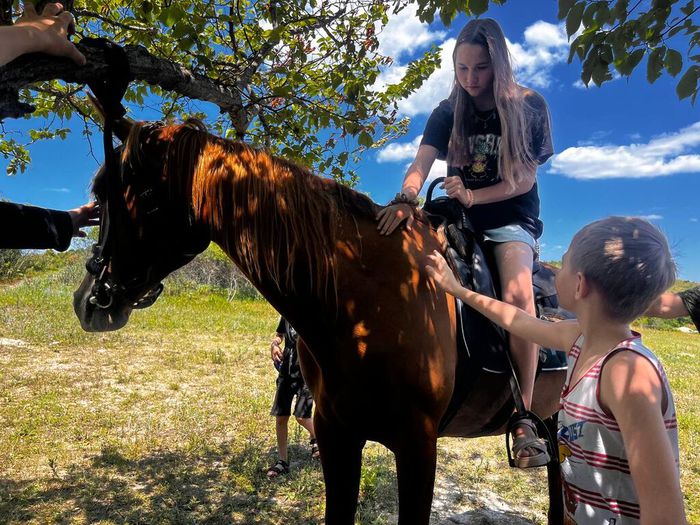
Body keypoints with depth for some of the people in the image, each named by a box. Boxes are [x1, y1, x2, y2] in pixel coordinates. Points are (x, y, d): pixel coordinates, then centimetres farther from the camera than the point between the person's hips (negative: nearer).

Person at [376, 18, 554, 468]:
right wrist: (405, 201, -33)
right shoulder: (449, 113, 3)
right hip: (460, 216, 3)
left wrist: (473, 195, -20)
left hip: (512, 218, -3)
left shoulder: (531, 106, -1)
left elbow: (524, 179, -6)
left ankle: (524, 419, -20)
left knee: (518, 295, -30)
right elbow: (421, 164, -13)